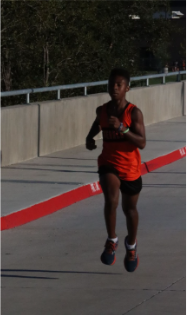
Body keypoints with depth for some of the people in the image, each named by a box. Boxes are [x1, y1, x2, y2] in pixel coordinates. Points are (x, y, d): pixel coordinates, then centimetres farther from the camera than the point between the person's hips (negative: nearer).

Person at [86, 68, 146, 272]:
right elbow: (95, 127, 21)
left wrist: (121, 128, -33)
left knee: (129, 208, 17)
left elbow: (142, 143, -22)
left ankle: (131, 245, 43)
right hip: (108, 163, 1)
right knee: (111, 200, -26)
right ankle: (112, 241, -7)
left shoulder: (134, 113, -15)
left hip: (130, 168, -1)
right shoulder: (102, 110, -2)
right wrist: (90, 139, 0)